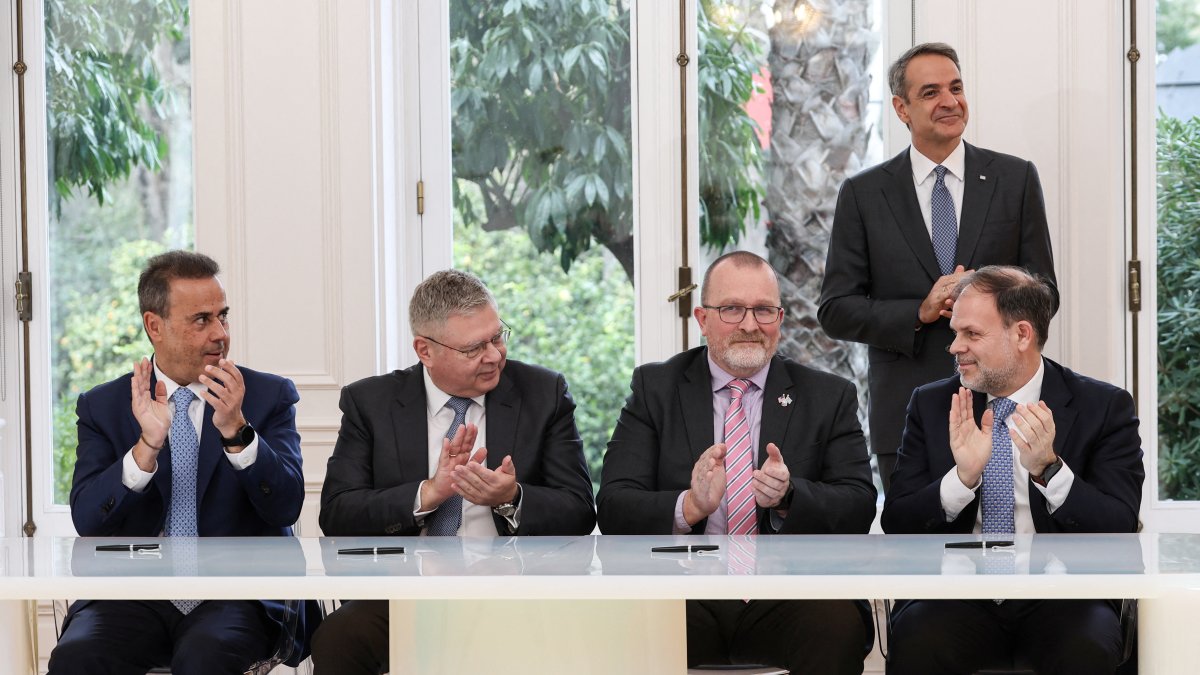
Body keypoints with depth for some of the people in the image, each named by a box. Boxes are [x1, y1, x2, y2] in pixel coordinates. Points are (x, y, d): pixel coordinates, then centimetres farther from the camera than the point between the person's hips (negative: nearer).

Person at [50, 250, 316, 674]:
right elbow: (87, 520, -4)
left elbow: (286, 507, -5)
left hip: (236, 594, -1)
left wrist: (236, 431, -20)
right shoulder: (103, 407, 10)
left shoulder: (270, 397, 8)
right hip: (135, 597, 1)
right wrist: (147, 446, -19)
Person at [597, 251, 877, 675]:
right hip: (682, 590, -1)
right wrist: (690, 507, -19)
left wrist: (789, 496, -17)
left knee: (839, 625, -32)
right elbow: (613, 508, 2)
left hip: (787, 592, 2)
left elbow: (859, 507, 4)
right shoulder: (655, 389, 12)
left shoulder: (829, 397, 14)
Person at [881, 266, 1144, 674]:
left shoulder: (1103, 408, 2)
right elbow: (896, 525, 2)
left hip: (1059, 595, -1)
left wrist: (1048, 468, -23)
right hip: (959, 593, 1)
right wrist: (963, 476, -16)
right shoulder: (931, 406, 8)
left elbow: (1119, 531, -7)